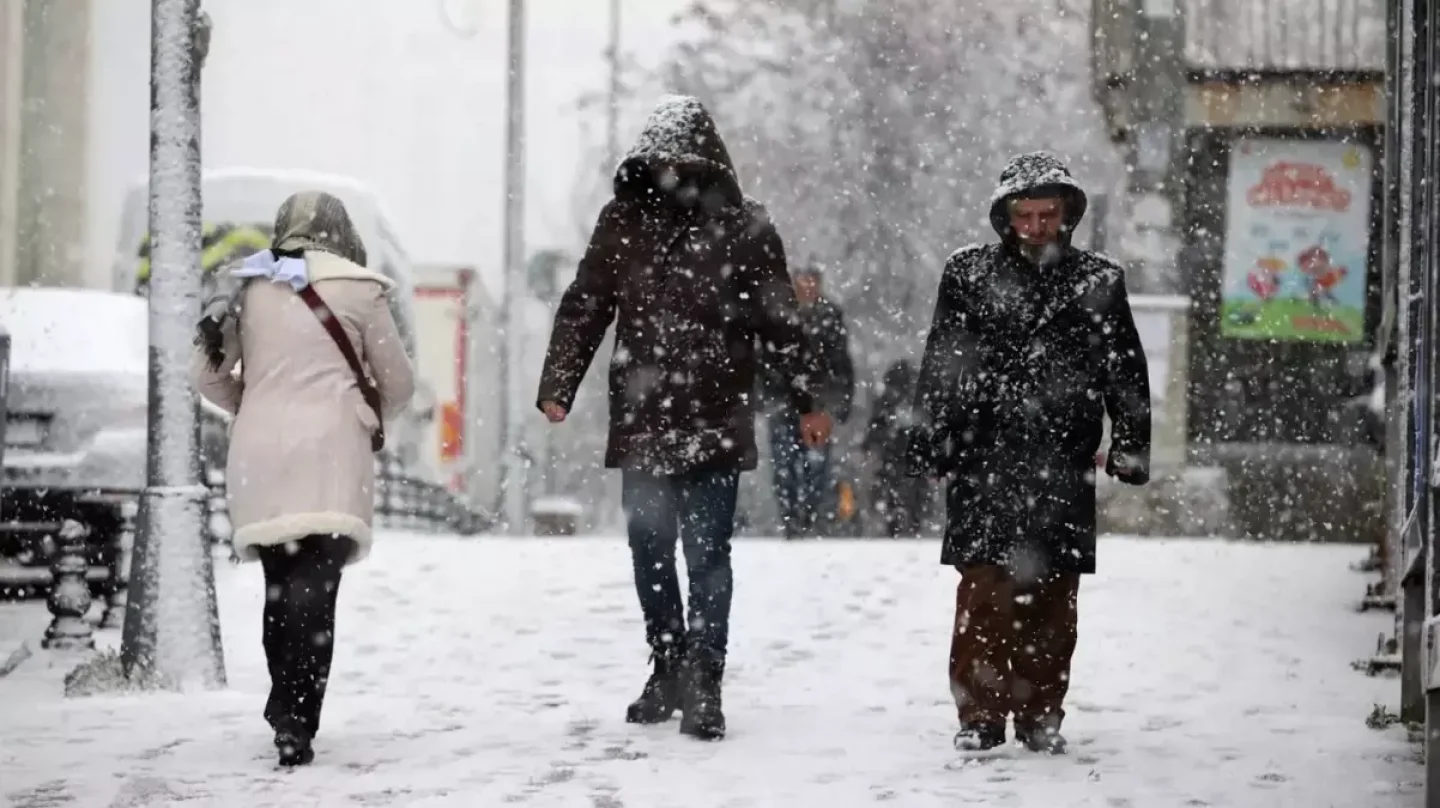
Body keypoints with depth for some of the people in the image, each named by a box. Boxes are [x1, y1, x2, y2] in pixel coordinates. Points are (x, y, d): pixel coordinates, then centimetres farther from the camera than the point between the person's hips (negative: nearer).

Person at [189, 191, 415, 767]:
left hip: (258, 458, 4)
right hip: (329, 455, -4)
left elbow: (205, 373, 14)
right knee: (315, 587, -11)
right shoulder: (356, 291, 3)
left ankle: (285, 710, 19)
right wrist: (372, 417, 28)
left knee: (279, 587, 15)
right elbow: (398, 383, 9)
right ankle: (296, 722, -23)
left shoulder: (249, 289, 11)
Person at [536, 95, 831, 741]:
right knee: (649, 553, 10)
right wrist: (557, 389, -2)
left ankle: (703, 687, 0)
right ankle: (668, 670, 24)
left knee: (707, 557, -3)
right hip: (641, 421, 3)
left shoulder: (742, 227, 0)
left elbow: (781, 320, 3)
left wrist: (807, 403, 2)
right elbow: (583, 307, 7)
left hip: (716, 421, -3)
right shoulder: (624, 220, 6)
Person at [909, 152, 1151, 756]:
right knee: (985, 592, -6)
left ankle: (1041, 714, 13)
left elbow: (1126, 372, 13)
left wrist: (1132, 444, 8)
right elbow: (940, 368, 6)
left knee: (1052, 596, 4)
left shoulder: (1098, 282, 10)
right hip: (984, 459, -1)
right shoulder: (969, 276, 7)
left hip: (1064, 465, 1)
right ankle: (980, 714, 0)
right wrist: (933, 441, 1)